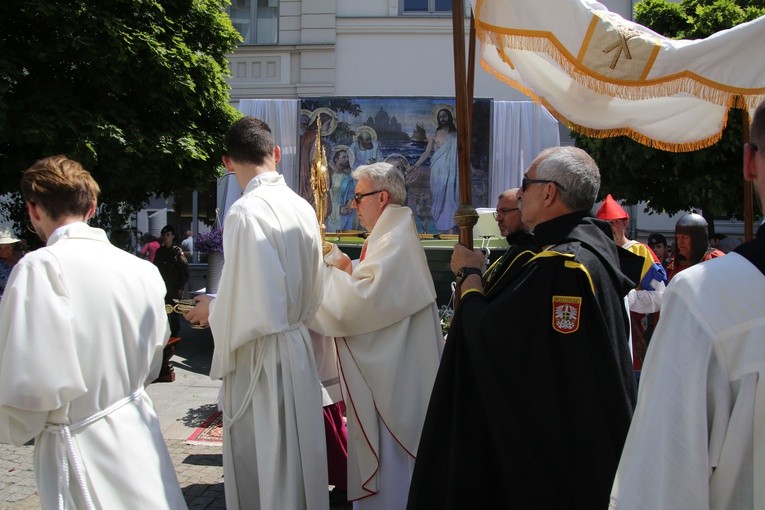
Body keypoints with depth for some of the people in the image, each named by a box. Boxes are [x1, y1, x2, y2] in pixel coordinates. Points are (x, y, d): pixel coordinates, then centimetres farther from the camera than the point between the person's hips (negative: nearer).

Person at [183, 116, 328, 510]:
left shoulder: (246, 212, -18)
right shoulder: (302, 207, 3)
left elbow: (252, 305, -22)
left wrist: (213, 310, -2)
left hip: (261, 359, -7)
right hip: (300, 348, 7)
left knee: (259, 467, 6)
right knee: (297, 455, 19)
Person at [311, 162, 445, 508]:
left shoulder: (395, 242, -20)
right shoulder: (390, 236, 13)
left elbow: (361, 302, -28)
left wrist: (328, 272, -16)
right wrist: (350, 269, 6)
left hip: (392, 378, -11)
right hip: (384, 370, 11)